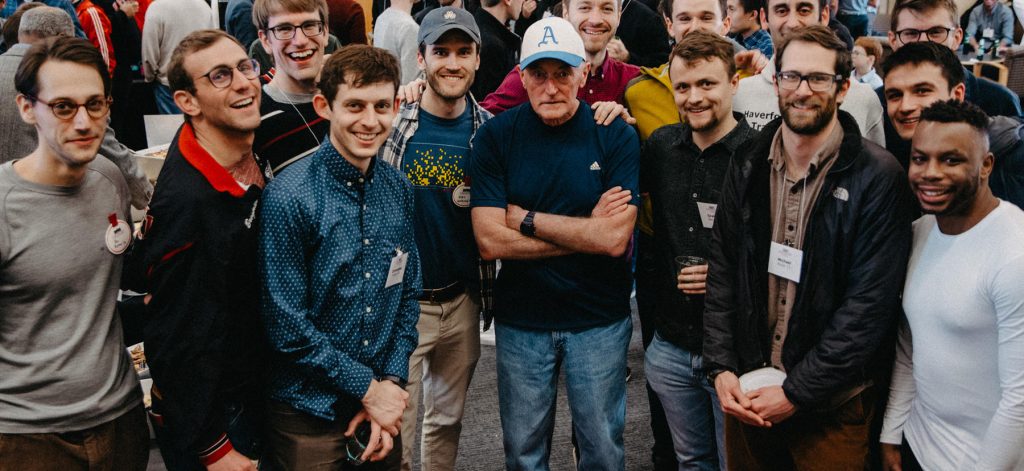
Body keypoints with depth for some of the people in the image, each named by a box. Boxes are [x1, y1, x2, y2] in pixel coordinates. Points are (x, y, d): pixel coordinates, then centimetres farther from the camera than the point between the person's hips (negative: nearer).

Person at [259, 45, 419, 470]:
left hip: (382, 405, 5)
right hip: (309, 415, -5)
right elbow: (287, 325, -17)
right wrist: (368, 388, -14)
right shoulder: (289, 197, -18)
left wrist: (391, 383, -6)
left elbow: (408, 295, 5)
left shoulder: (398, 190, 0)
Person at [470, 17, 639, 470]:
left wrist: (524, 218, -14)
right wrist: (586, 231, -16)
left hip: (600, 319, -1)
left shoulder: (617, 136, -9)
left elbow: (616, 238, -18)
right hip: (520, 319, 1)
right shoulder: (495, 136, -7)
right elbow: (490, 241, -15)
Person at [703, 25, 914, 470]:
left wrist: (796, 392, -17)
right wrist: (722, 368, -5)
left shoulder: (877, 177, -12)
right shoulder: (748, 166, 2)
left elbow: (870, 303, -15)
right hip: (746, 396, 4)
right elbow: (722, 271, 5)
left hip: (831, 403, -4)